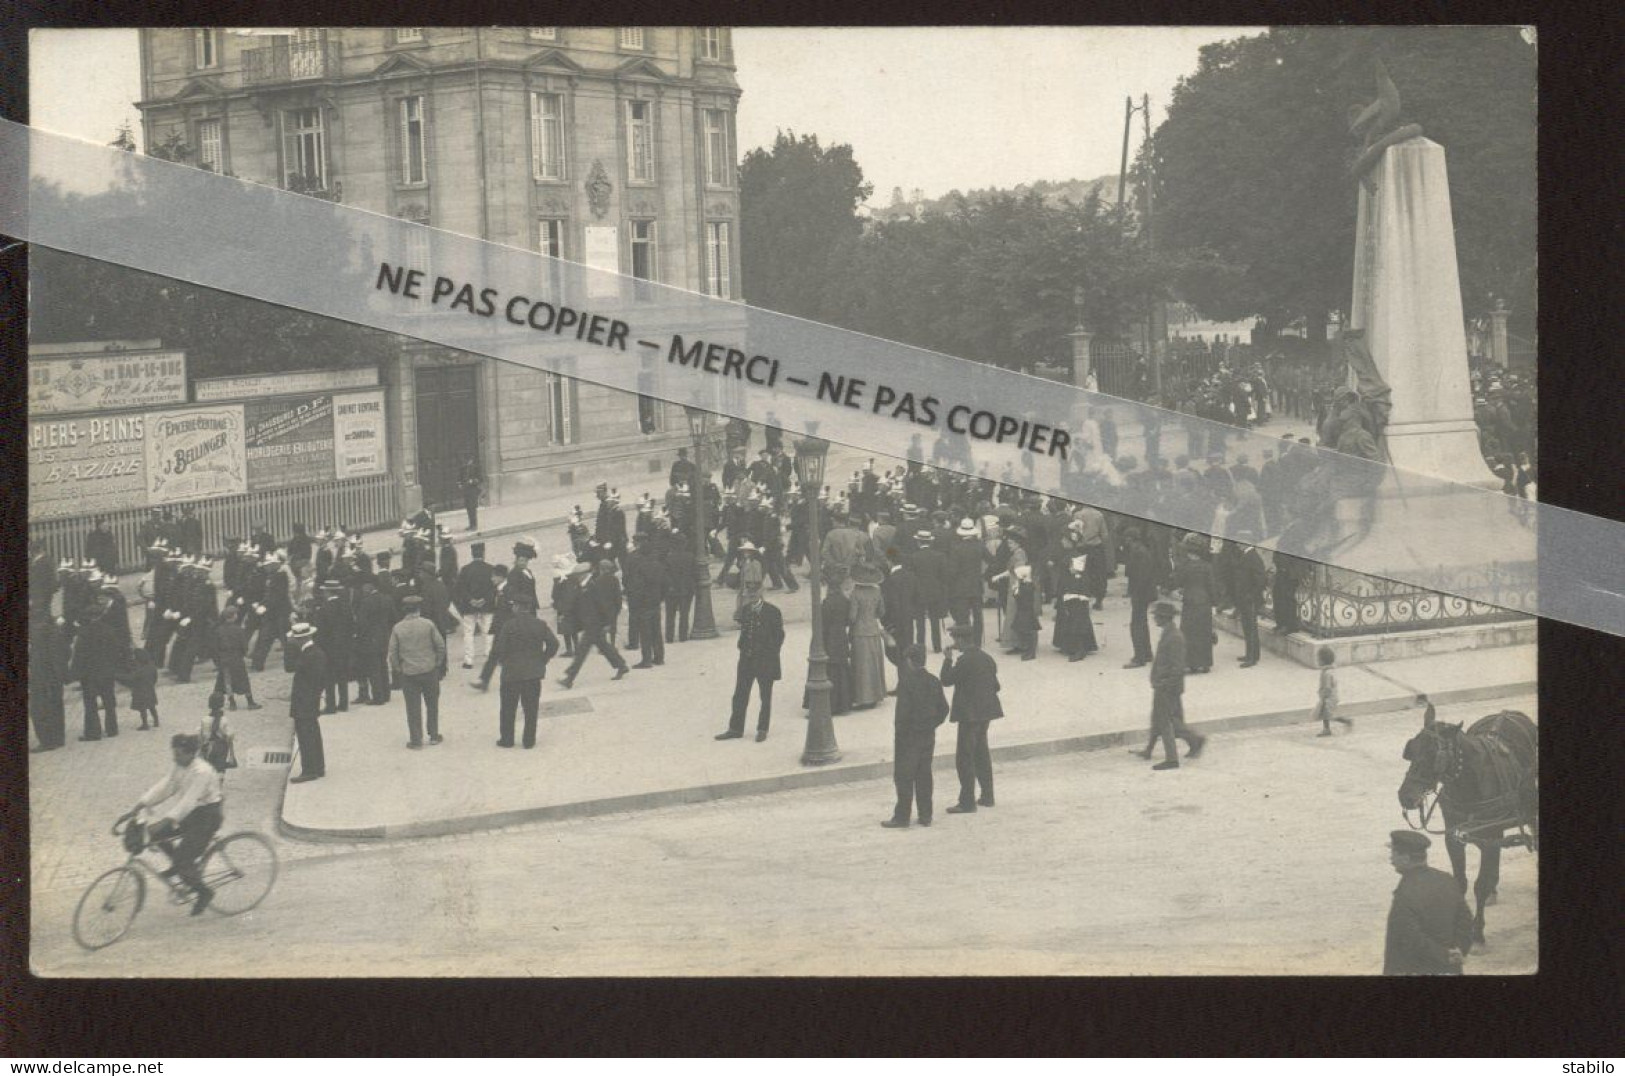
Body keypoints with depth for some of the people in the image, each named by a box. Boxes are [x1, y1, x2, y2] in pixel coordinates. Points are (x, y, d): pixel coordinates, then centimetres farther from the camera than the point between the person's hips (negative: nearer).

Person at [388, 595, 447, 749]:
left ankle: (416, 740, 7)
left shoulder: (397, 628, -6)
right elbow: (441, 646, -5)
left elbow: (392, 653, -3)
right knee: (432, 704, 16)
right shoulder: (428, 625, -7)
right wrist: (437, 662, 9)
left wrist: (397, 669, 9)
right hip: (430, 671, 0)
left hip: (408, 673, 0)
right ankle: (434, 736, 22)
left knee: (413, 708, 5)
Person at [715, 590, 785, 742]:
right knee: (740, 695, 6)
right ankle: (735, 729, 14)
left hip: (765, 660, -5)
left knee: (765, 697, 6)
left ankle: (762, 730, 16)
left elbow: (779, 636, -6)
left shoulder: (772, 612, -9)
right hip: (746, 659, 5)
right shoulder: (745, 610, 6)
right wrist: (742, 648, 6)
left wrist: (769, 657, -9)